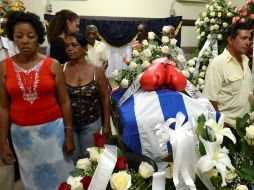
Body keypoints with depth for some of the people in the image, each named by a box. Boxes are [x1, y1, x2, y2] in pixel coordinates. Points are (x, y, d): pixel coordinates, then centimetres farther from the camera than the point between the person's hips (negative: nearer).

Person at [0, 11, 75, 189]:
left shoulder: (53, 65, -7)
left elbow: (64, 102, -4)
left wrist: (69, 134, -4)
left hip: (52, 128, -1)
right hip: (21, 132, 2)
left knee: (57, 173, 13)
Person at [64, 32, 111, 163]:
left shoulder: (96, 71, -8)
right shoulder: (61, 69, -7)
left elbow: (105, 98, -2)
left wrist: (106, 124, -2)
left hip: (91, 123, 0)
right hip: (67, 122, 0)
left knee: (88, 157, 14)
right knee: (71, 158, 12)